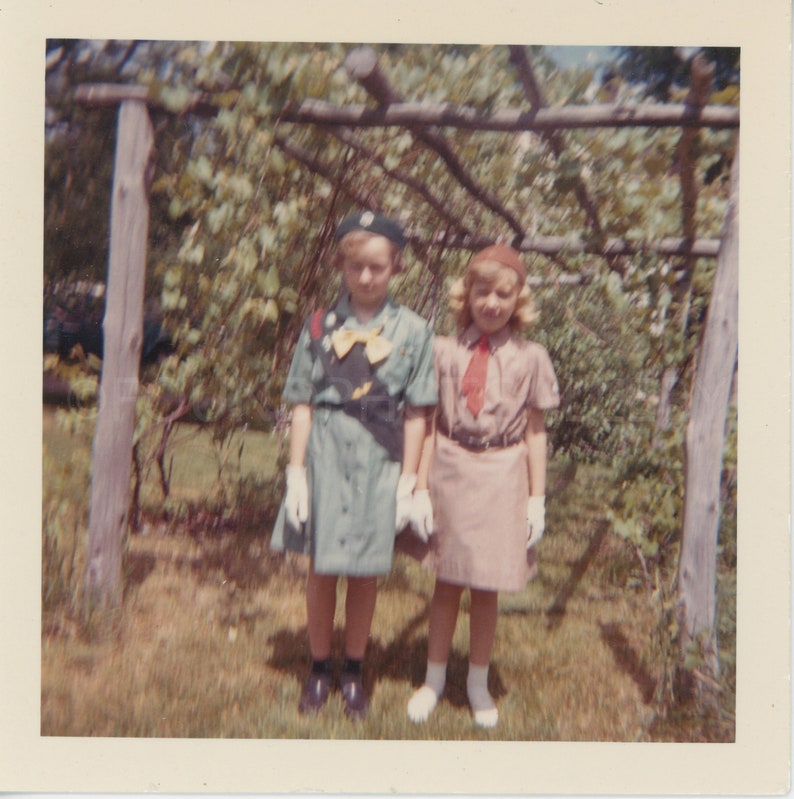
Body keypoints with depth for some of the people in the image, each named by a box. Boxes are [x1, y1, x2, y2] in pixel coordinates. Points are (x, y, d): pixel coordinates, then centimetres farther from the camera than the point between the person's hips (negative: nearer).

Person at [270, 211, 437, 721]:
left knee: (365, 571, 10)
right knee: (322, 568, 10)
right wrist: (297, 472, -2)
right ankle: (320, 670, 32)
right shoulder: (321, 326, 2)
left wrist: (408, 482, -1)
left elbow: (416, 414, 0)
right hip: (326, 452, 1)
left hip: (379, 459, 0)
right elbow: (303, 405, 2)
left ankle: (354, 672, 32)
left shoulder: (413, 331, 0)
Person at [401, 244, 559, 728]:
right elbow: (430, 423, 0)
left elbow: (535, 432, 1)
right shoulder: (446, 351, -2)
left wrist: (537, 498, 0)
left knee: (487, 589, 12)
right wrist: (421, 488, -2)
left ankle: (479, 684, 36)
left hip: (501, 479, 0)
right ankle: (434, 679, 36)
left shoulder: (530, 358, -2)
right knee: (446, 583, 15)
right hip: (450, 471, 1)